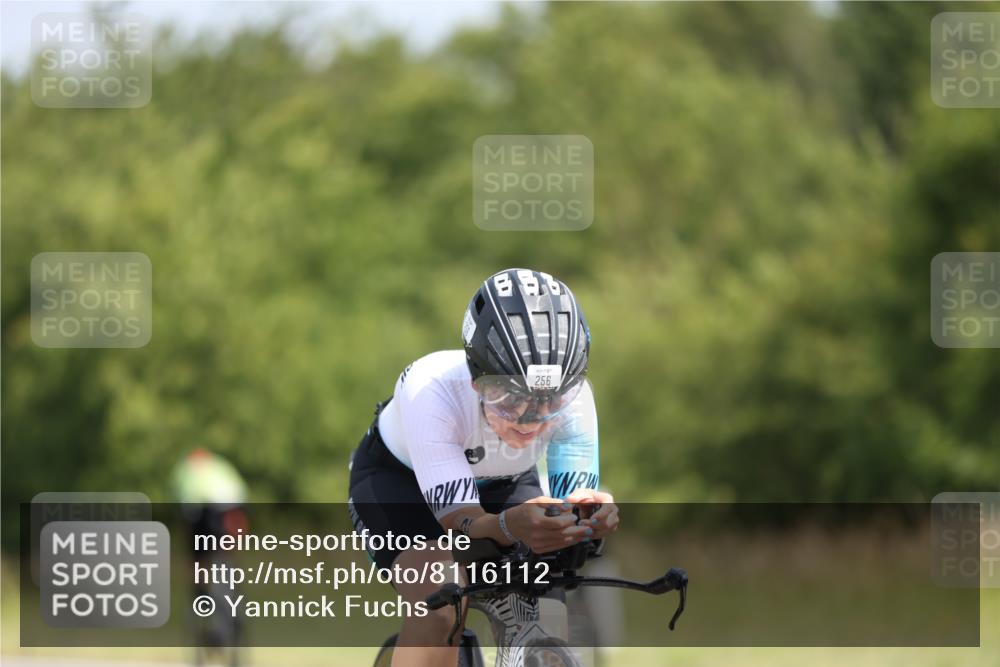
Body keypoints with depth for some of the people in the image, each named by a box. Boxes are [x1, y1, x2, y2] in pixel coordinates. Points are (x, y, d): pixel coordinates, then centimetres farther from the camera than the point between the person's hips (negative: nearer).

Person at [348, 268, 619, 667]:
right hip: (399, 478, -4)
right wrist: (509, 526, -65)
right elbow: (460, 521, -42)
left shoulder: (572, 396, -31)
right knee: (441, 608, -30)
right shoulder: (431, 390, -40)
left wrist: (593, 515, -57)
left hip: (501, 484, 4)